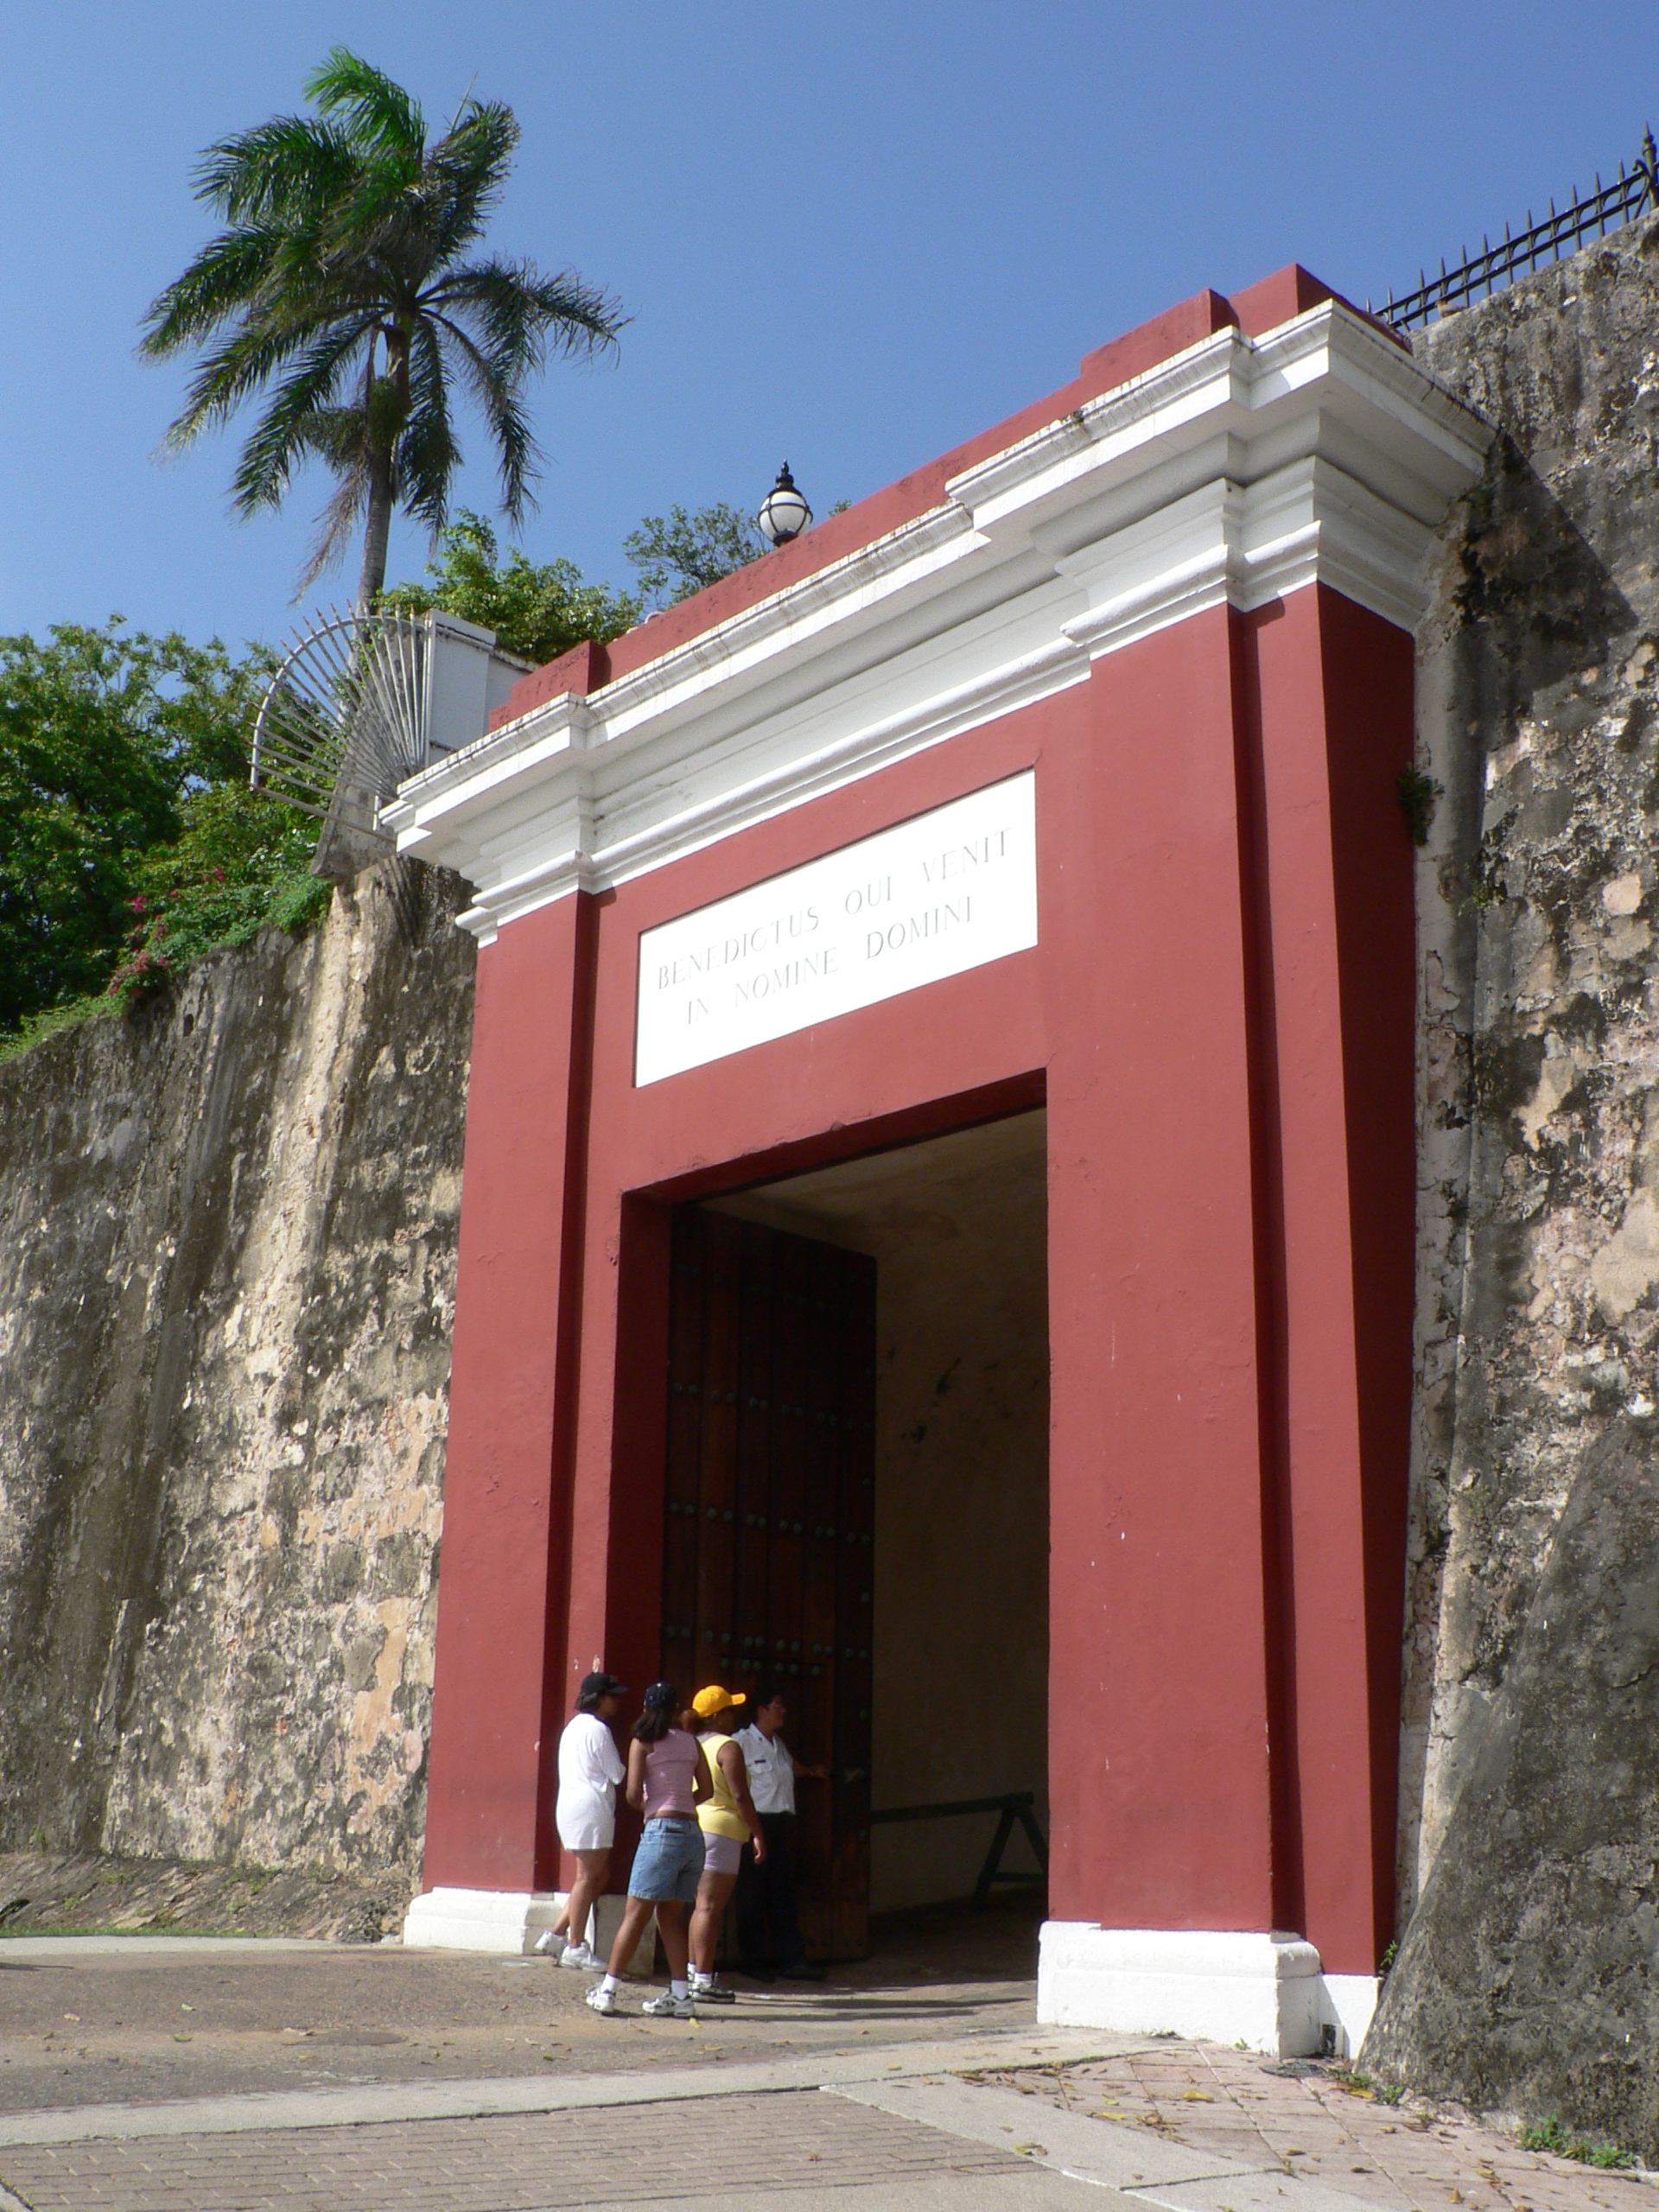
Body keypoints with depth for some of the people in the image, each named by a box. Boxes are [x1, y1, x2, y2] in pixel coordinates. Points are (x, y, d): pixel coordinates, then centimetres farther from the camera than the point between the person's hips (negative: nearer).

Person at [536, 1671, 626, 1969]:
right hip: (591, 1807, -10)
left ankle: (556, 1934, 11)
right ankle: (575, 1947, -2)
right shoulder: (597, 1729, -10)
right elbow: (618, 1774, -8)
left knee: (598, 1875, 13)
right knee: (588, 1877, -5)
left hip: (570, 1805, 10)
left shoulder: (575, 1726, 20)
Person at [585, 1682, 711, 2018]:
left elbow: (633, 1792, -7)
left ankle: (607, 1990, 0)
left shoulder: (643, 1742, -1)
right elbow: (706, 1789, 12)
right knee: (671, 1916, 11)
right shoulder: (690, 1741, 13)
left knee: (635, 1914, -2)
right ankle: (679, 1995, 6)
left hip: (663, 1830, -5)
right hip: (693, 1833, 5)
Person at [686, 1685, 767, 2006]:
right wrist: (758, 1833, -10)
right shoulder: (727, 1747, -11)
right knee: (710, 1906, -7)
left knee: (702, 1905, 17)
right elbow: (740, 1796, -16)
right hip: (720, 1830, -8)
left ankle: (693, 1972, 21)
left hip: (694, 1828, 8)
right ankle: (703, 1981, -6)